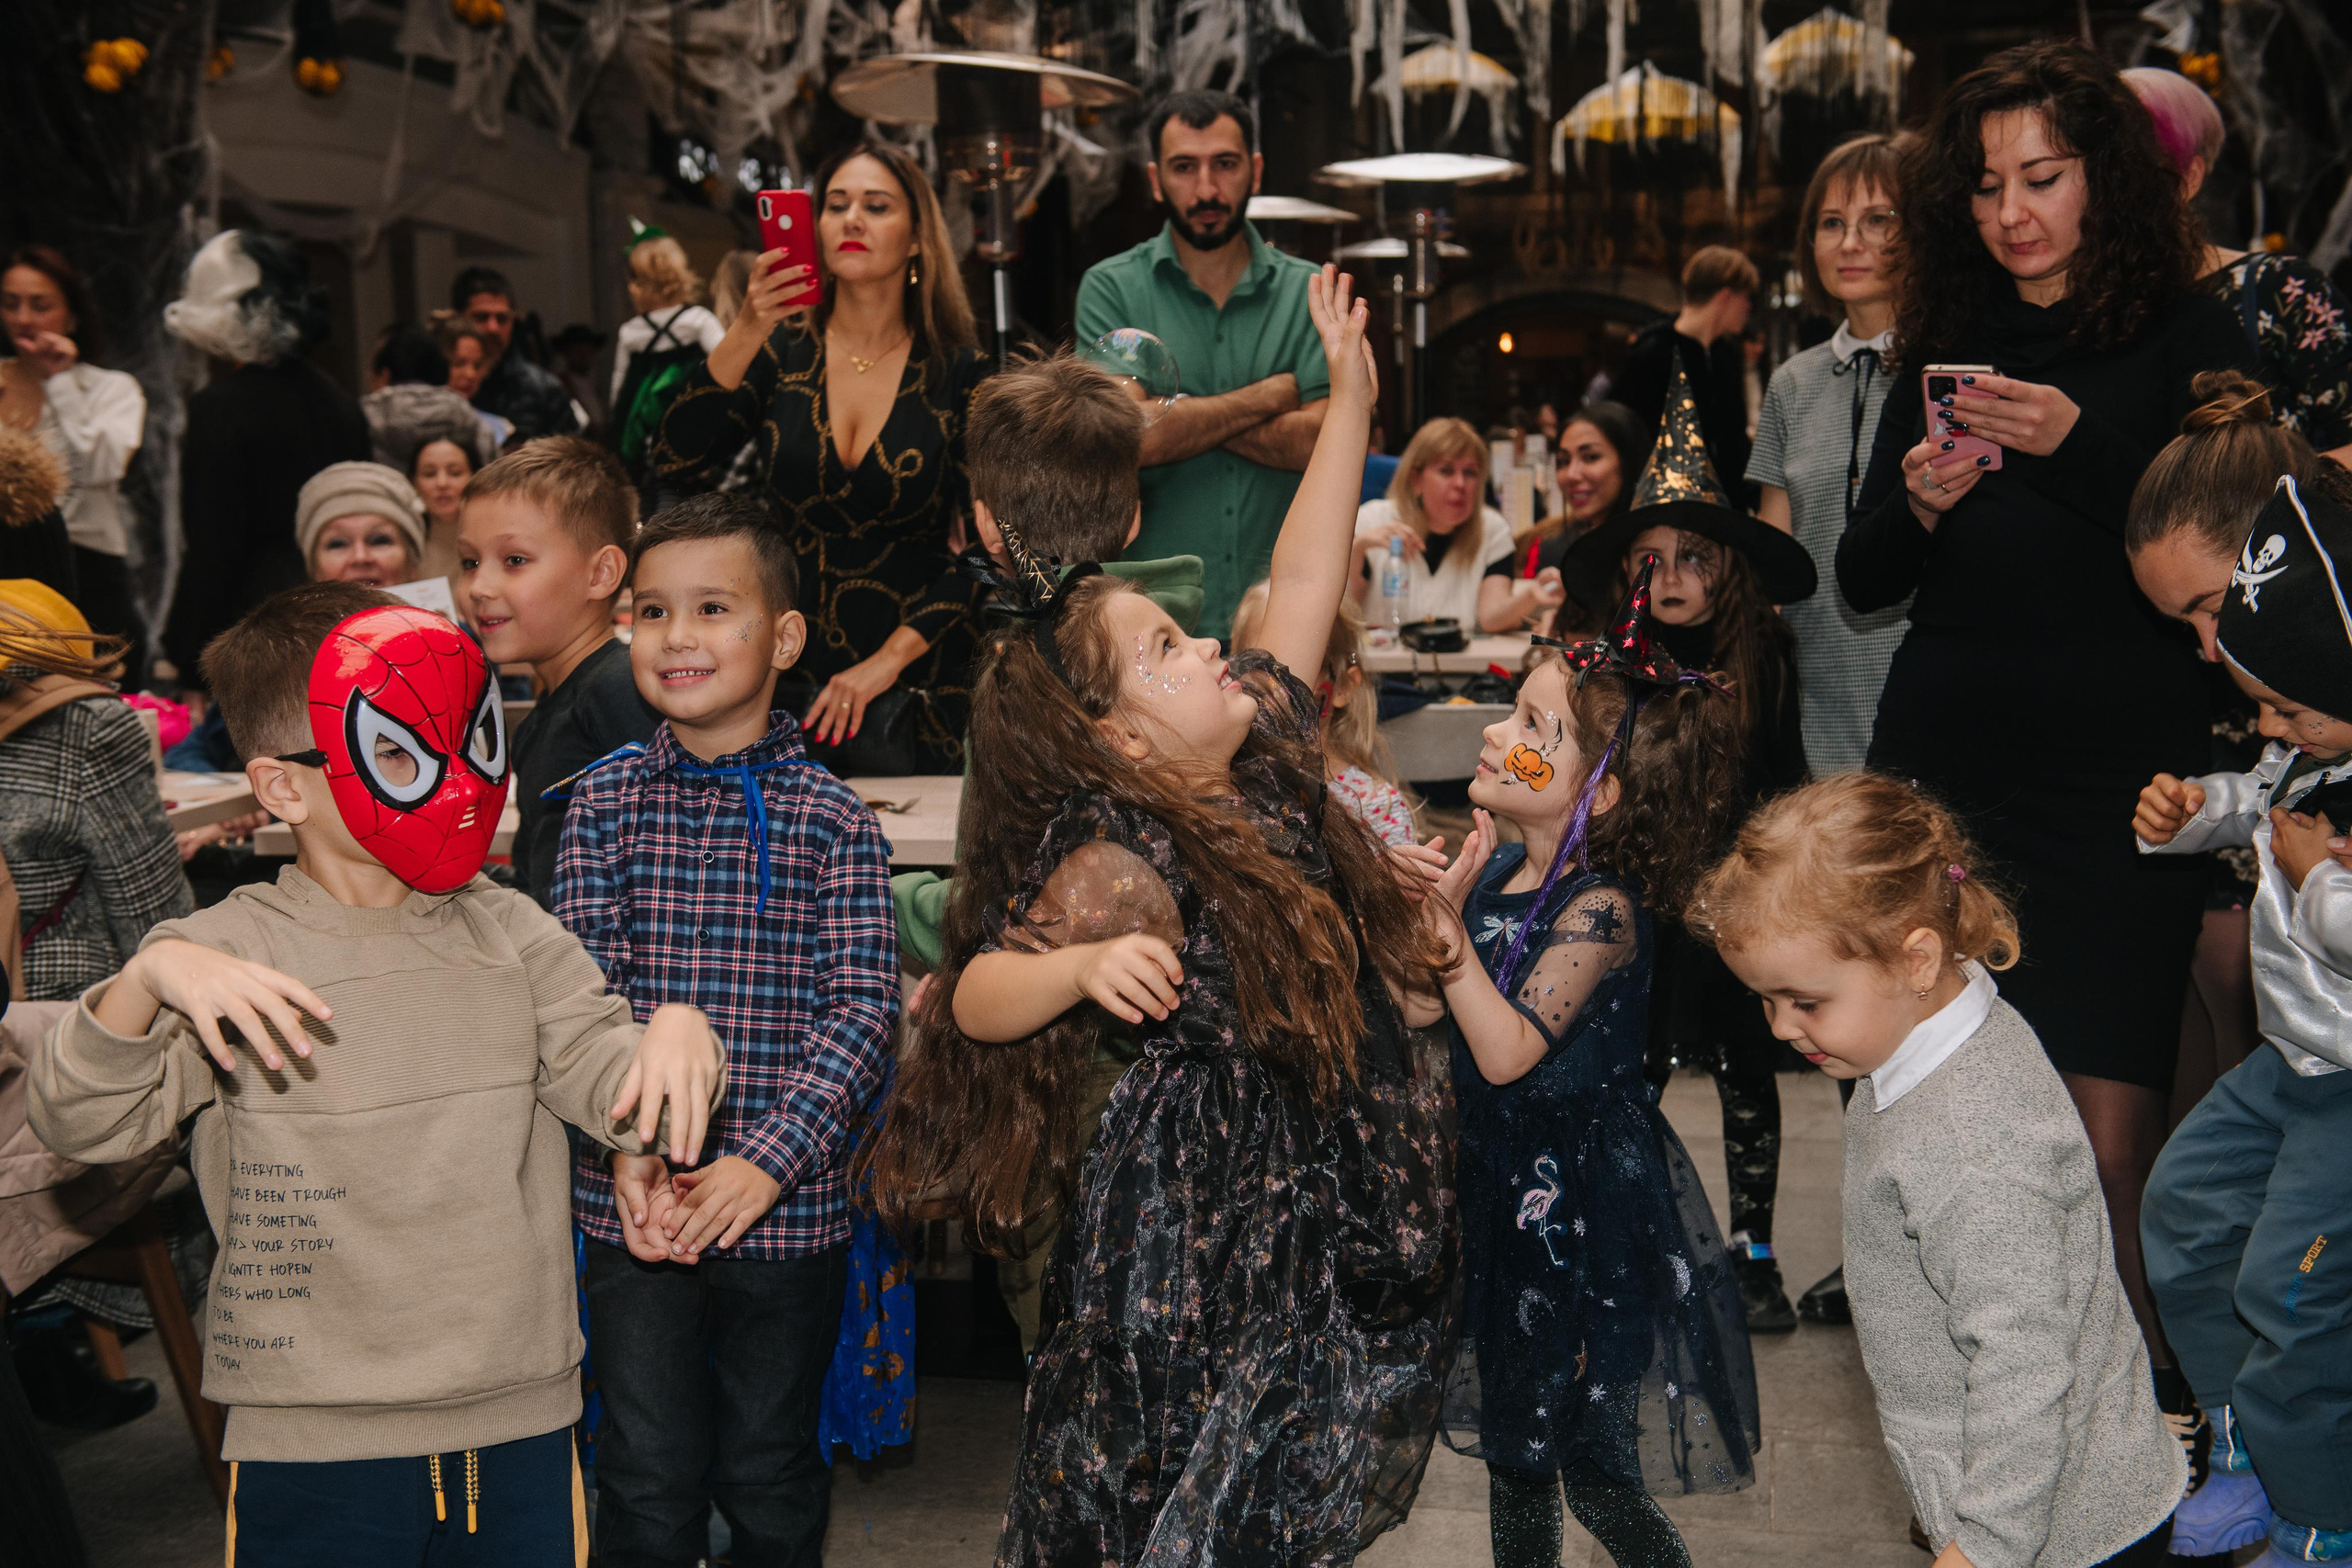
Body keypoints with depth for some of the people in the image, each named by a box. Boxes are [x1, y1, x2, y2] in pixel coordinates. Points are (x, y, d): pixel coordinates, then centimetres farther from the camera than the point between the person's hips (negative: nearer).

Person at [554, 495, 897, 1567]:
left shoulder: (832, 819, -3)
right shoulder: (605, 802, 2)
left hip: (788, 1204, 0)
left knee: (770, 1475, 13)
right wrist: (624, 1141, -18)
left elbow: (865, 1004, -9)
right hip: (635, 1208, 1)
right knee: (648, 1480, 6)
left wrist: (766, 1162, -19)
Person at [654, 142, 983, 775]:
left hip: (914, 691, -1)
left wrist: (888, 661, -13)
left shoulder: (958, 372, -2)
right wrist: (745, 335, -20)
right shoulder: (780, 352, 2)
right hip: (780, 686, 1)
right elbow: (672, 465, -10)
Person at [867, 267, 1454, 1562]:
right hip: (1206, 1236, -8)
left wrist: (1350, 397, 11)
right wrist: (1090, 964, -47)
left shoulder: (1261, 752, 3)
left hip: (1329, 1214, 8)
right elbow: (979, 997, -27)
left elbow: (1301, 581, 9)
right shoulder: (1120, 866, -20)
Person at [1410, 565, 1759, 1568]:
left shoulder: (1599, 907, -22)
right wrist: (1445, 898, -8)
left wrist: (1446, 922, -32)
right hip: (1505, 1182, 8)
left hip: (1582, 1201, -8)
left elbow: (1507, 1050, -30)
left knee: (1593, 1466, 4)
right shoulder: (1497, 864, 0)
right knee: (1512, 1446, 22)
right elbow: (1431, 1013, 5)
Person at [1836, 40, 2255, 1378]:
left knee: (2109, 1122, -8)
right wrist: (1916, 504, -8)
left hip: (2119, 778, -3)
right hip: (1944, 765, 3)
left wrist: (2077, 446, -17)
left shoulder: (2188, 337, 4)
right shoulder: (1943, 352, 15)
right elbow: (1861, 583, 14)